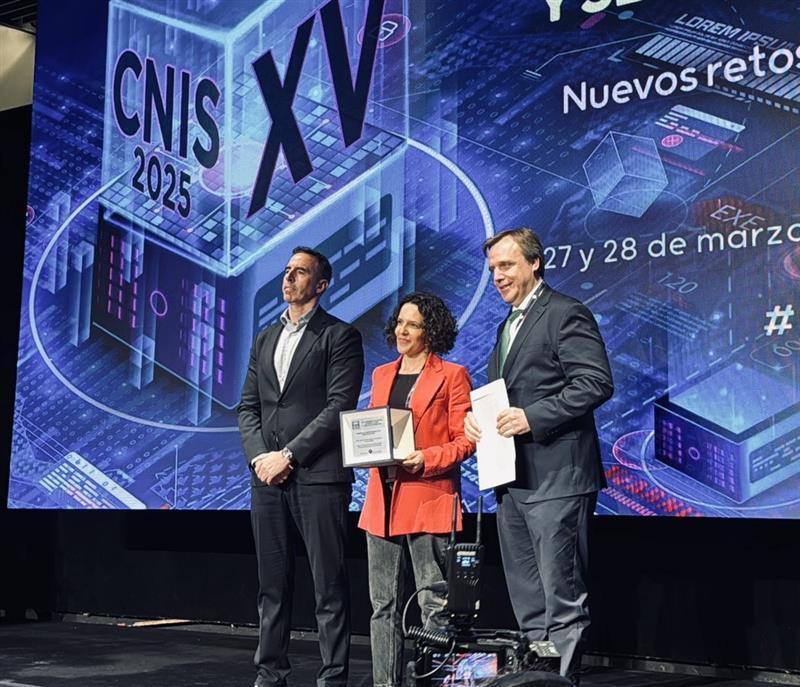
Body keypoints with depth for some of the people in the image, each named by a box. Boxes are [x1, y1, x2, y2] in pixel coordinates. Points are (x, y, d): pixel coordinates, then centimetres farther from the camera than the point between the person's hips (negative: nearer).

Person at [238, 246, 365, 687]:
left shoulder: (340, 336, 0)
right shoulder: (264, 339, 19)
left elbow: (339, 407, -9)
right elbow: (248, 406, 16)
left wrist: (289, 455, -13)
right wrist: (259, 456, -1)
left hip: (318, 475, -6)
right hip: (267, 476, 6)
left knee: (329, 587, -3)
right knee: (272, 584, 10)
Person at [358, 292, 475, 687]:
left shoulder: (451, 376, 0)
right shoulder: (382, 375, 17)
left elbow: (464, 440, -4)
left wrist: (426, 459, -18)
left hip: (429, 500, -6)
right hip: (382, 500, 6)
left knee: (434, 606, -6)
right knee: (383, 605, 9)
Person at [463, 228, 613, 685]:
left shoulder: (566, 313, -7)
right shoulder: (507, 326, 21)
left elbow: (597, 383, -16)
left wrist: (532, 417, -21)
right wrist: (474, 416, 5)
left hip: (556, 477, -9)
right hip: (513, 478, 9)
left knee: (563, 598, -5)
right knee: (527, 600, 14)